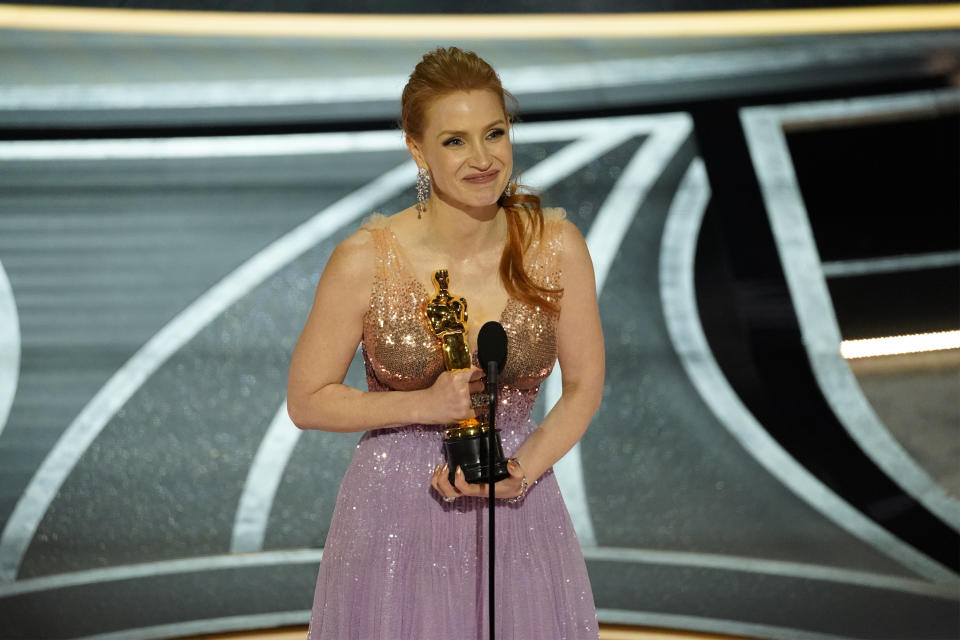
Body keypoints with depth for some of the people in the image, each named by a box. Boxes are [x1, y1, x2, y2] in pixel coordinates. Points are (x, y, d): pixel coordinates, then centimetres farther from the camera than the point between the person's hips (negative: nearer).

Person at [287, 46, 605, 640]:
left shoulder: (557, 246, -11)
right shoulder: (365, 262, -16)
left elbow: (584, 385, 1)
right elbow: (306, 401, -6)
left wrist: (520, 473, -13)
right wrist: (427, 404, -18)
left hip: (518, 508, 2)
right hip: (398, 517, -2)